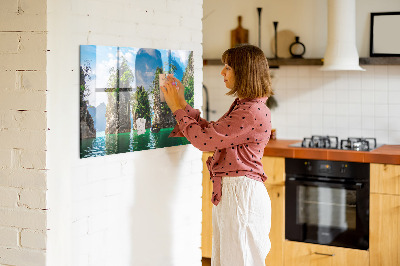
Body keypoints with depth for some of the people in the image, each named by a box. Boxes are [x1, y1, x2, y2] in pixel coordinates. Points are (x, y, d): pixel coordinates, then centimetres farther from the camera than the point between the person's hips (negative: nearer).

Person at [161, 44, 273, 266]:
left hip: (242, 193, -10)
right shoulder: (242, 106, 14)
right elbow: (211, 132, 18)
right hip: (228, 192, 10)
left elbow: (204, 139, -19)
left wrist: (177, 108, -7)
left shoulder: (253, 112, -20)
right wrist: (182, 104, 15)